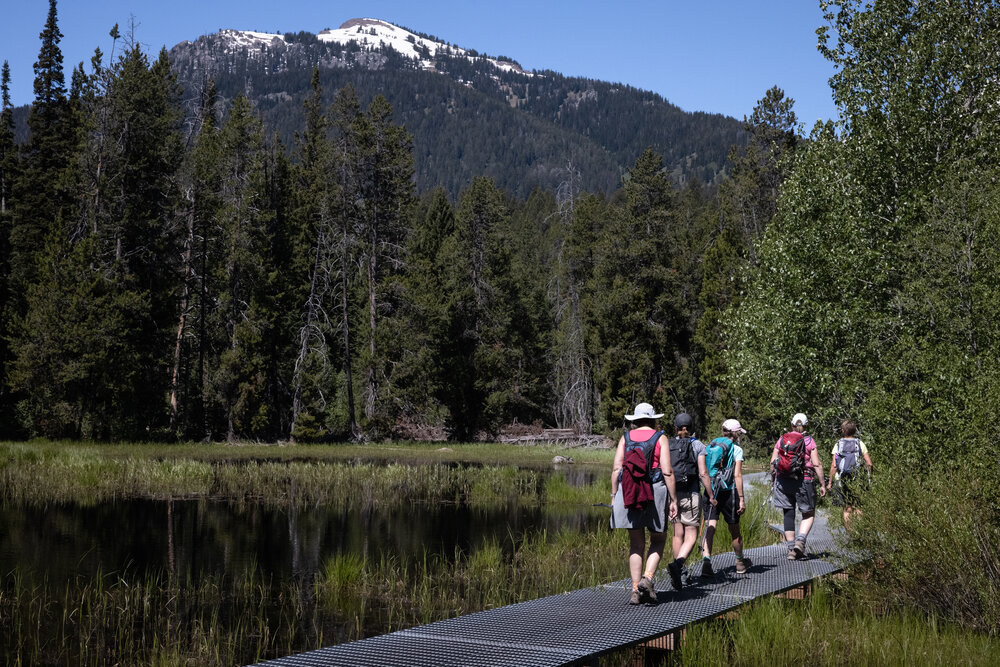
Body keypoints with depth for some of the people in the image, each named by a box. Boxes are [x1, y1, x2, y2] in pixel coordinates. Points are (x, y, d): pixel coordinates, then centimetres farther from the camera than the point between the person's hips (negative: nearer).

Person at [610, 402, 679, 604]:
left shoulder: (626, 437, 9)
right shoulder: (660, 438, 1)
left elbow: (616, 468, 2)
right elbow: (667, 471, -6)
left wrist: (614, 495, 7)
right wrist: (674, 500, -3)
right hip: (654, 491, -3)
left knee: (636, 544, 9)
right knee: (658, 540, 12)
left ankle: (636, 591, 4)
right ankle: (647, 579, -9)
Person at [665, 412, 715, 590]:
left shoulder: (668, 445, 5)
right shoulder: (697, 445, -3)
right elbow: (703, 473, -9)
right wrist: (711, 495, -2)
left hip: (671, 494, 4)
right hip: (690, 494, -4)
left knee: (677, 535, 15)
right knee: (691, 537, -2)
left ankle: (681, 574, 21)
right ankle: (678, 563, -28)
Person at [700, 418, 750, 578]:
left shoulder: (709, 447, 11)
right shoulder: (736, 449, -3)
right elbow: (737, 476, -10)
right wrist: (742, 499, -8)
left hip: (710, 492, 3)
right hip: (728, 491, -3)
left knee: (710, 528, -6)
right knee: (734, 530, 14)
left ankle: (706, 561, -27)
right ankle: (740, 563, 32)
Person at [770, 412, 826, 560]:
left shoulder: (782, 440, 6)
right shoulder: (809, 441, -1)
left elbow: (773, 462, 3)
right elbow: (817, 464, -7)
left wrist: (773, 480, 14)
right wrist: (822, 484, -1)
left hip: (783, 481, 2)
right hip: (804, 481, -2)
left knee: (789, 515, 9)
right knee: (809, 514, 13)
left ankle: (791, 549, 9)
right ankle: (800, 541, -8)